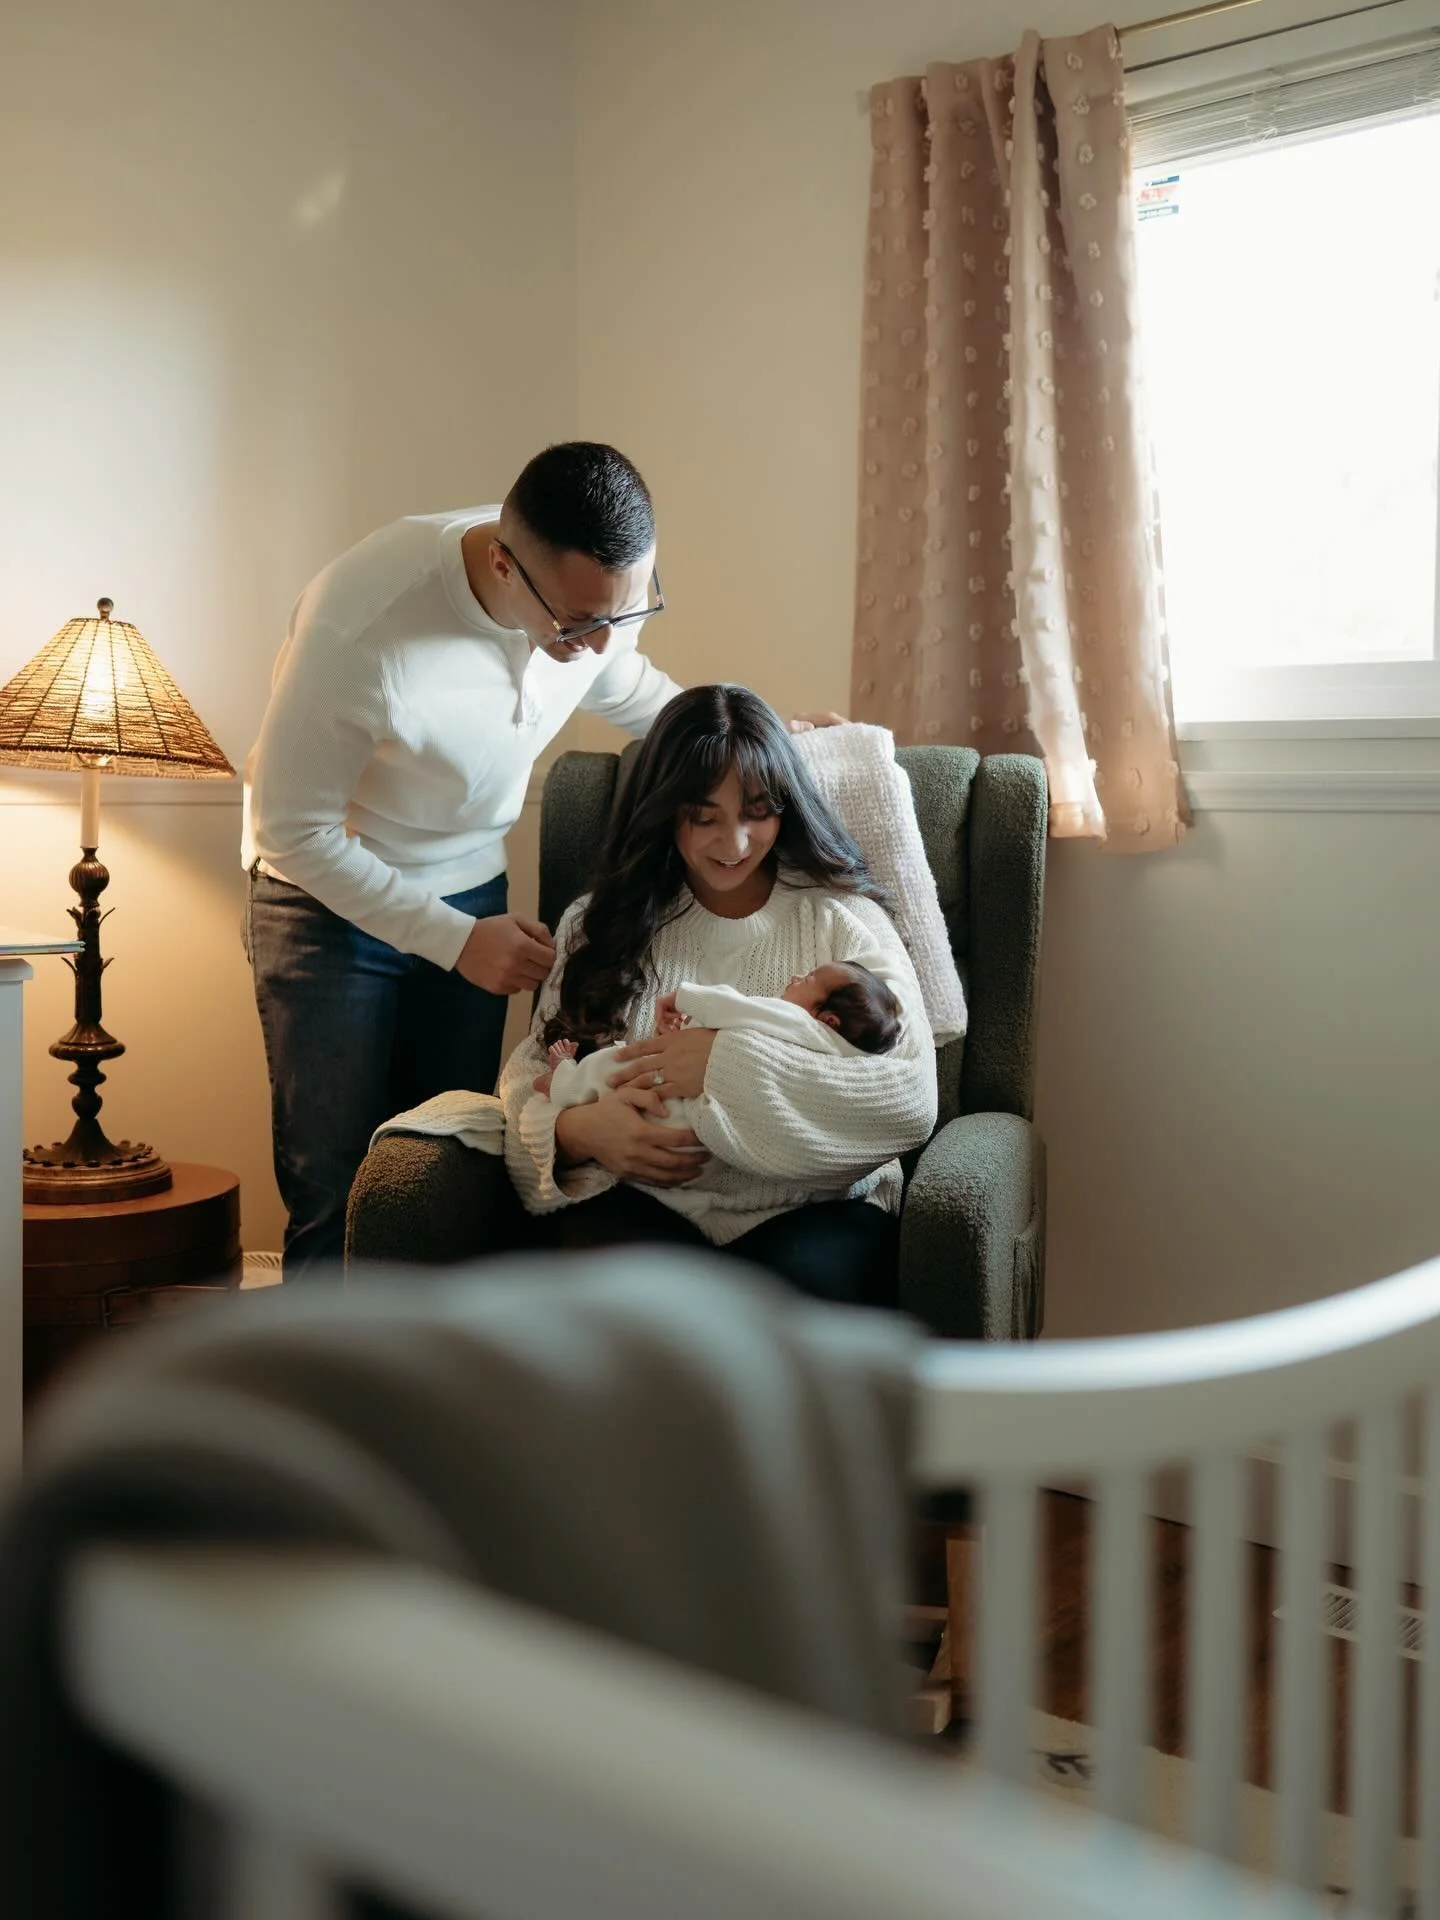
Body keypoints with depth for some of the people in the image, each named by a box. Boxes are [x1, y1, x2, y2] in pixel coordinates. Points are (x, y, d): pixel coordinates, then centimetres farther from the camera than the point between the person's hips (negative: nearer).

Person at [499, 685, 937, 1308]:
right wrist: (575, 1129, -12)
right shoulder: (602, 923, 16)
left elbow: (912, 1099, -7)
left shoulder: (843, 918, 7)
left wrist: (732, 1064, -15)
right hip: (640, 1197, 1)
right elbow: (530, 1069, 13)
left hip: (811, 1205, 0)